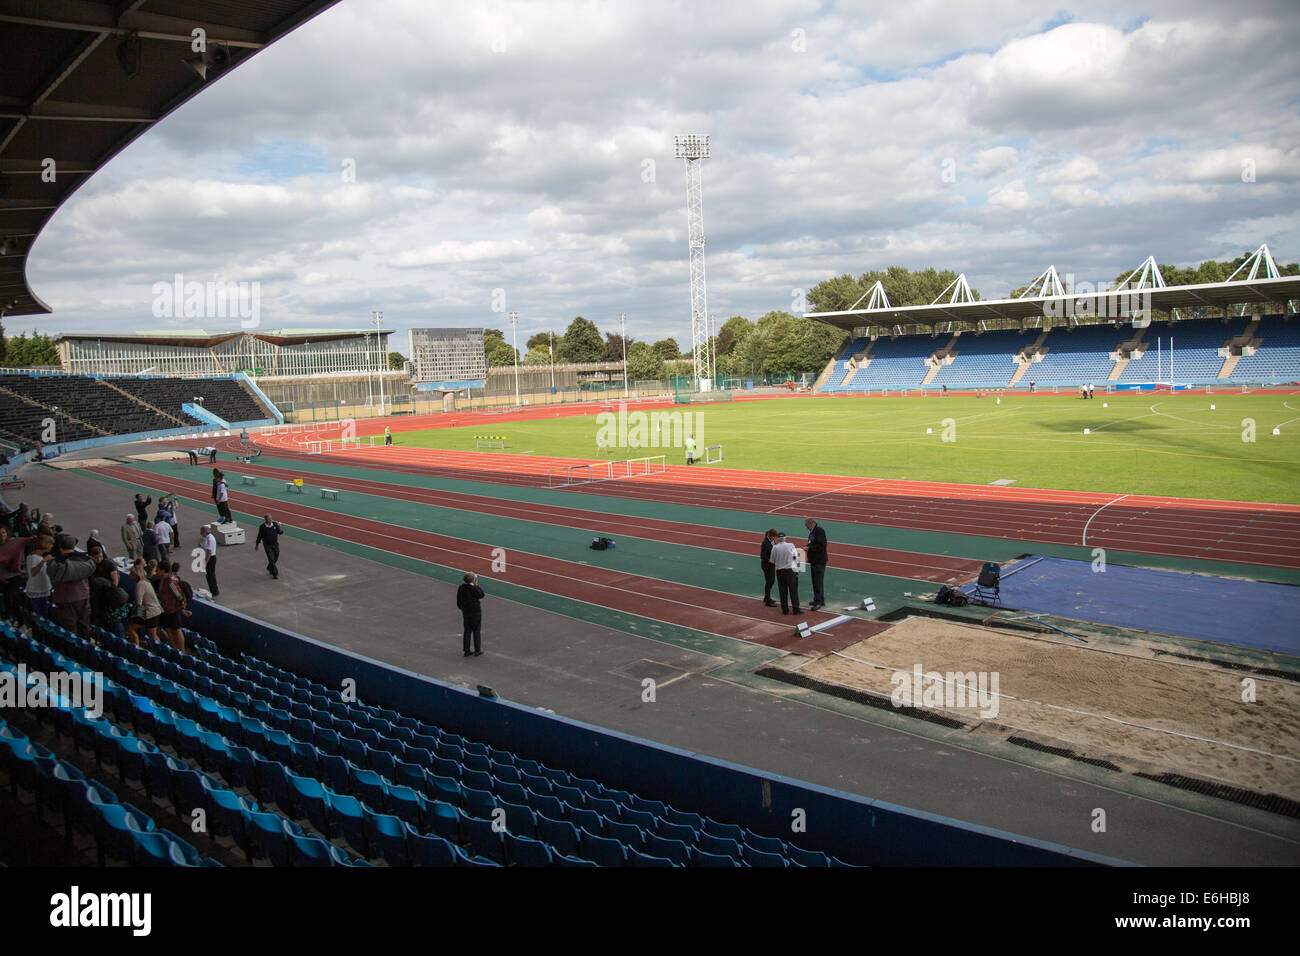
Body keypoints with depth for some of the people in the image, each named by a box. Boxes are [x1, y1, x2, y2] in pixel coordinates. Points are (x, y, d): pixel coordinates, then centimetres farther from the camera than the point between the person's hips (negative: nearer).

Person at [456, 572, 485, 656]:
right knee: (477, 631, 6)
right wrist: (477, 585, -7)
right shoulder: (474, 589, -22)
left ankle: (467, 651, 17)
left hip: (465, 612, 6)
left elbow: (458, 602, 5)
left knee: (467, 631, 14)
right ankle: (477, 651, 11)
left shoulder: (460, 588, -1)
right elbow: (482, 595, -7)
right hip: (475, 612, -6)